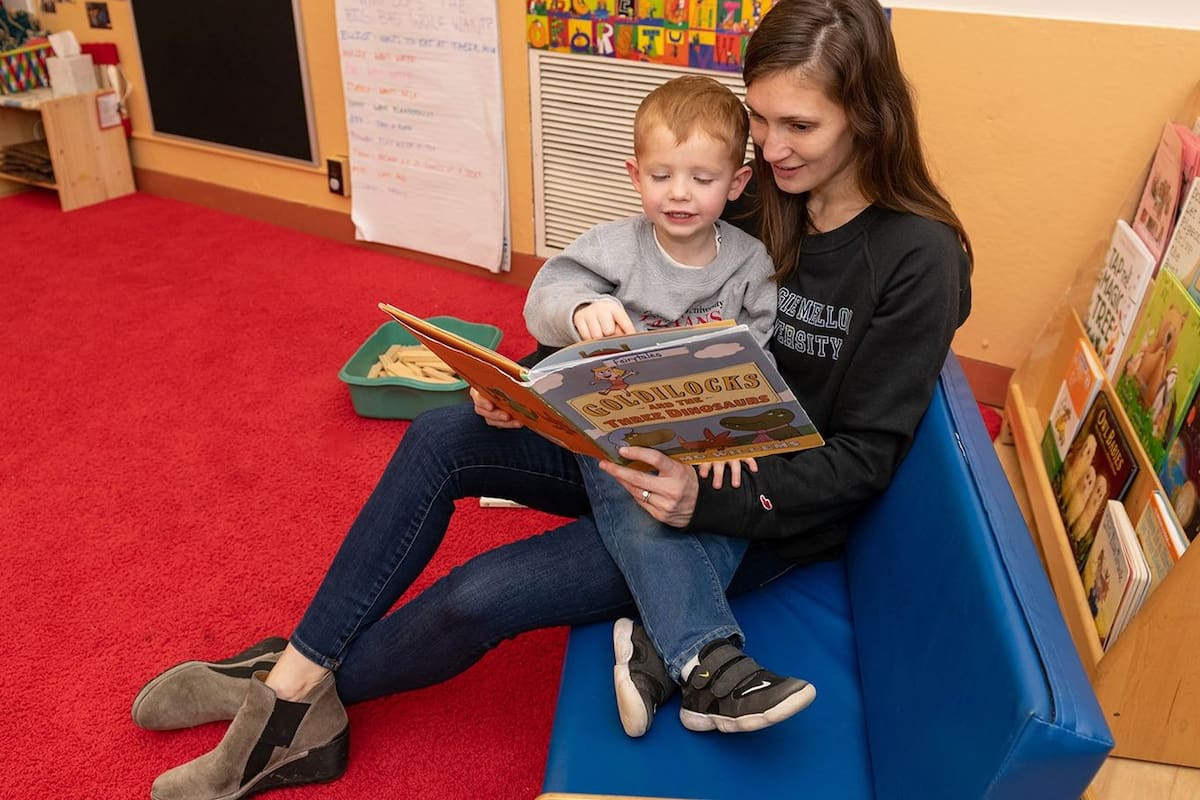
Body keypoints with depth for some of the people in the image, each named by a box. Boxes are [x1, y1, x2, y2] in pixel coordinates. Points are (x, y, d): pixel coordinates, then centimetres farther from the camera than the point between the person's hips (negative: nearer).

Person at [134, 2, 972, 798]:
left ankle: (301, 698, 10)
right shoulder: (756, 203, 0)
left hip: (762, 515, -6)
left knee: (483, 597, -19)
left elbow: (862, 459, -17)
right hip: (665, 450, 6)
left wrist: (707, 497, -32)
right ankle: (295, 672, -1)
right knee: (440, 439, -9)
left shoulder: (918, 259, -16)